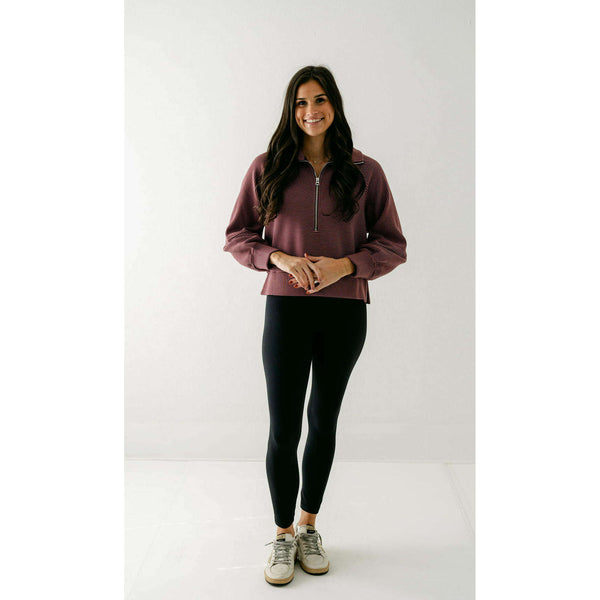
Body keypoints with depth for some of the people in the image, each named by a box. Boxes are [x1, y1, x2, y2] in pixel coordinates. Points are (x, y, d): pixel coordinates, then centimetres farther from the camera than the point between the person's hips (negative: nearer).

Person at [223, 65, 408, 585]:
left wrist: (345, 264, -14)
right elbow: (237, 235, 6)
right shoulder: (268, 167, 3)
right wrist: (280, 258, -12)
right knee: (283, 428, 1)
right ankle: (284, 534, 25)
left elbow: (393, 245, 4)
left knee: (324, 422, 14)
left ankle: (309, 525, 35)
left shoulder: (365, 171, 2)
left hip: (345, 311, 1)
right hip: (286, 308, -1)